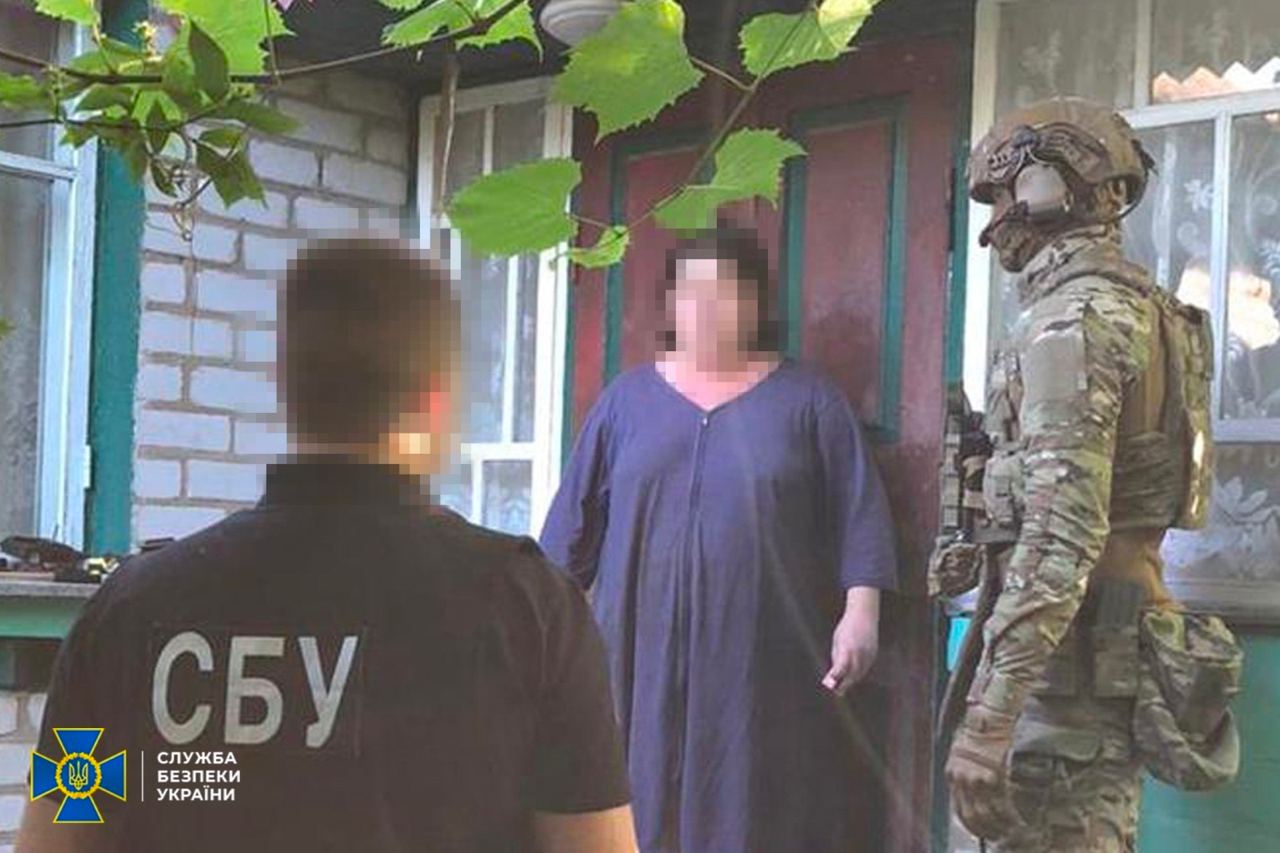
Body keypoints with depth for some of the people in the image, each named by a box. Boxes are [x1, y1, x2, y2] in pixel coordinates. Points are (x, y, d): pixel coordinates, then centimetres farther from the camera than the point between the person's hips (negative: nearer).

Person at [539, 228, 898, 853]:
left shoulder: (809, 400, 6)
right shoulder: (627, 399, 11)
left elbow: (859, 514, 2)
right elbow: (577, 517, 12)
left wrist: (860, 612, -8)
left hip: (769, 658, -1)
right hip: (646, 653, 2)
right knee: (646, 803, 3)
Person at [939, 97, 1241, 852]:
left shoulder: (1075, 320, -16)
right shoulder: (1140, 308, 15)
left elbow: (1061, 533, -26)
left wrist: (989, 715, -29)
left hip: (1067, 652, -10)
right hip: (1117, 642, 10)